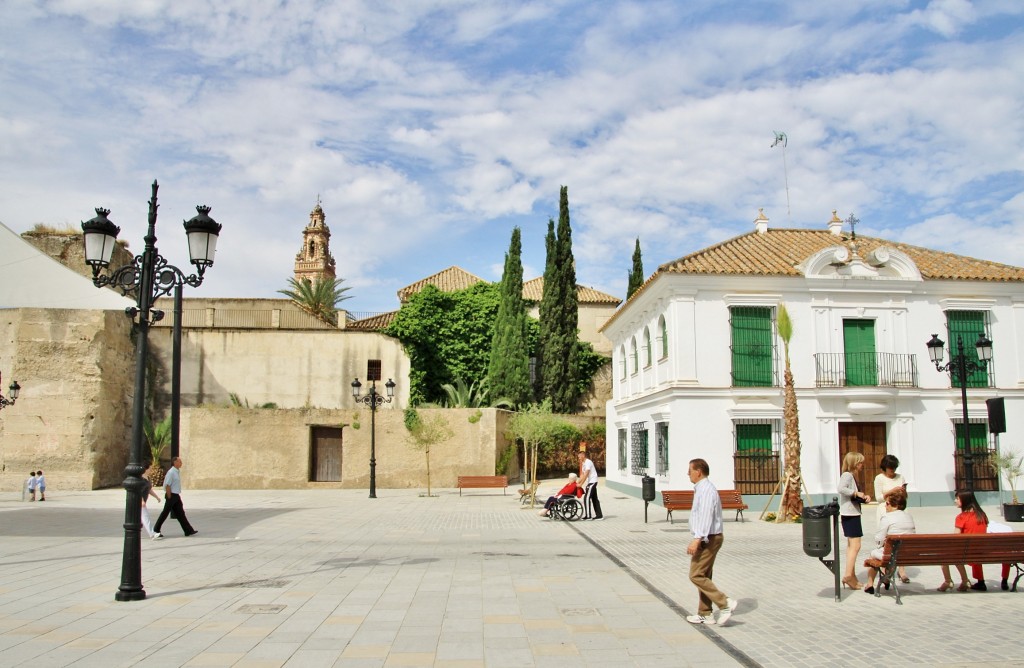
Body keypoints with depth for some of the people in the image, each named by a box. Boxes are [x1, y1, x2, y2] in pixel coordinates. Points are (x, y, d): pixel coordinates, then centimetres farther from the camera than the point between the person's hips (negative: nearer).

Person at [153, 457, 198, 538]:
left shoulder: (177, 472, 11)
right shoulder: (171, 472, -17)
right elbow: (167, 485, -20)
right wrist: (169, 497, -18)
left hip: (176, 496, 9)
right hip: (171, 495, -9)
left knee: (180, 513, 8)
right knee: (165, 513, 0)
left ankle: (188, 531, 8)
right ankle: (156, 531, 11)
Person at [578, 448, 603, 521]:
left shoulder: (588, 462, -16)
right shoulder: (583, 463, 15)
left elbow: (586, 474, -21)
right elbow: (582, 474, 15)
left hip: (592, 482, -10)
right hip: (591, 482, 10)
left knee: (587, 498, -9)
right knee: (594, 499, 10)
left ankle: (588, 515, -5)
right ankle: (599, 515, 12)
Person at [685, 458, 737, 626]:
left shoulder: (706, 490, -19)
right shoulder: (702, 489, 14)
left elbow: (706, 517, -28)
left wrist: (697, 540, -35)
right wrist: (698, 539, 27)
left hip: (708, 539, -11)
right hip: (708, 538, 11)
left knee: (696, 575, -8)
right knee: (704, 576, 14)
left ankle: (725, 604, -7)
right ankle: (705, 614, 20)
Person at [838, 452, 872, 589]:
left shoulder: (851, 476, 17)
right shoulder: (847, 475, -13)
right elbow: (841, 489, -33)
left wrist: (864, 498, 4)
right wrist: (857, 493, -24)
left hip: (853, 514, 11)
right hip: (850, 515, -11)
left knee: (851, 546, 13)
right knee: (855, 546, -12)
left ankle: (851, 576, 19)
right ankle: (848, 576, -13)